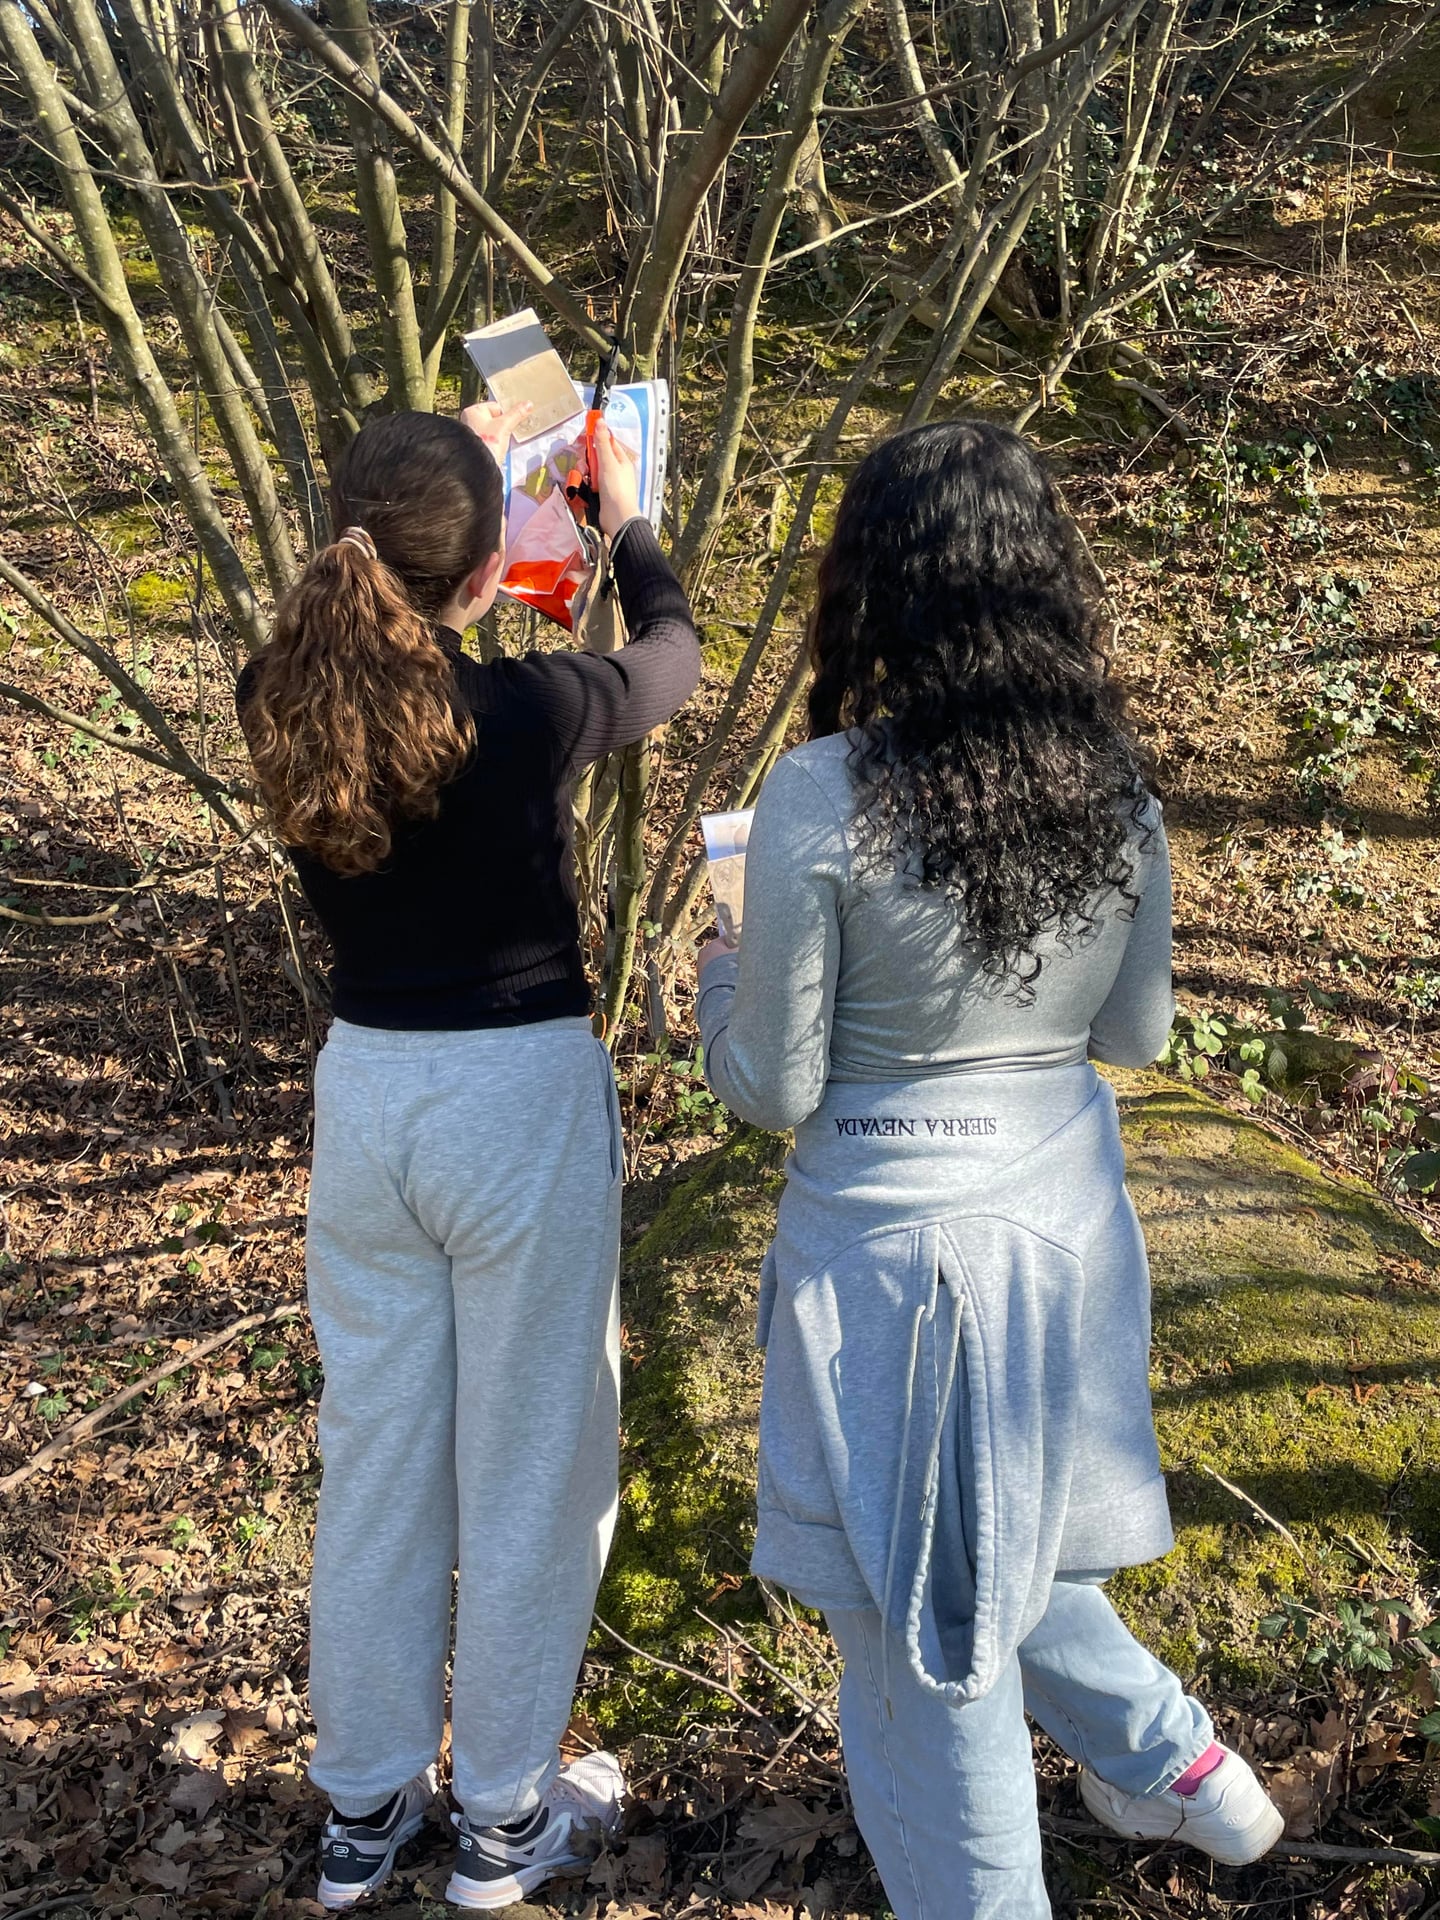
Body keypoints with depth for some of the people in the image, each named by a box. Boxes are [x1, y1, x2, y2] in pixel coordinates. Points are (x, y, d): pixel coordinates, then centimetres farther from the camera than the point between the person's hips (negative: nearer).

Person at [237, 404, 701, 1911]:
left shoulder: (281, 701, -7)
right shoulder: (535, 710, -18)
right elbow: (672, 653, 5)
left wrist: (449, 467, 27)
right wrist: (619, 510, 22)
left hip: (362, 1094, 5)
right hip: (522, 1102, -4)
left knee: (375, 1457, 18)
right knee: (527, 1462, 12)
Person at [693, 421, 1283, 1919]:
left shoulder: (822, 798, -20)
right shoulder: (1112, 785, -4)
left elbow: (773, 1089, -14)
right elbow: (1134, 1034, 7)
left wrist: (720, 980, 6)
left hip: (890, 1240, -6)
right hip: (1068, 1213, 6)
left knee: (919, 1624, 14)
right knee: (1003, 1545, 31)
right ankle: (1172, 1762, 43)